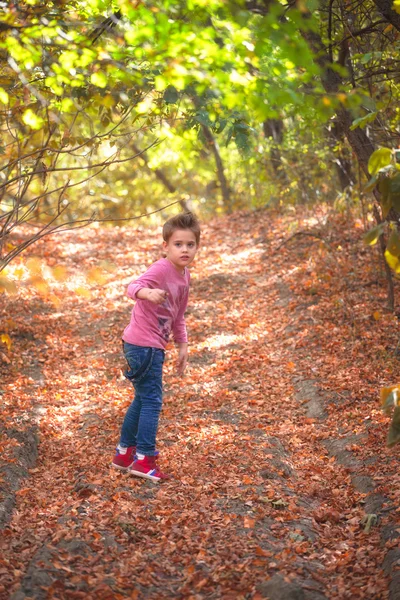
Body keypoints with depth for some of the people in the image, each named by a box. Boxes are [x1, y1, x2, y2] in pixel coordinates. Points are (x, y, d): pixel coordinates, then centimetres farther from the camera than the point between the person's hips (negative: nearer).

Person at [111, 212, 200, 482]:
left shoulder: (184, 275, 8)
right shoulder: (161, 269, -19)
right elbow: (133, 286, -37)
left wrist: (183, 345, 17)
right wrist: (147, 293, -57)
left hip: (154, 346, 10)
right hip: (143, 345, -10)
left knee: (143, 399, 19)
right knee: (152, 401, -6)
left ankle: (125, 453, 32)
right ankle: (144, 459, 1)